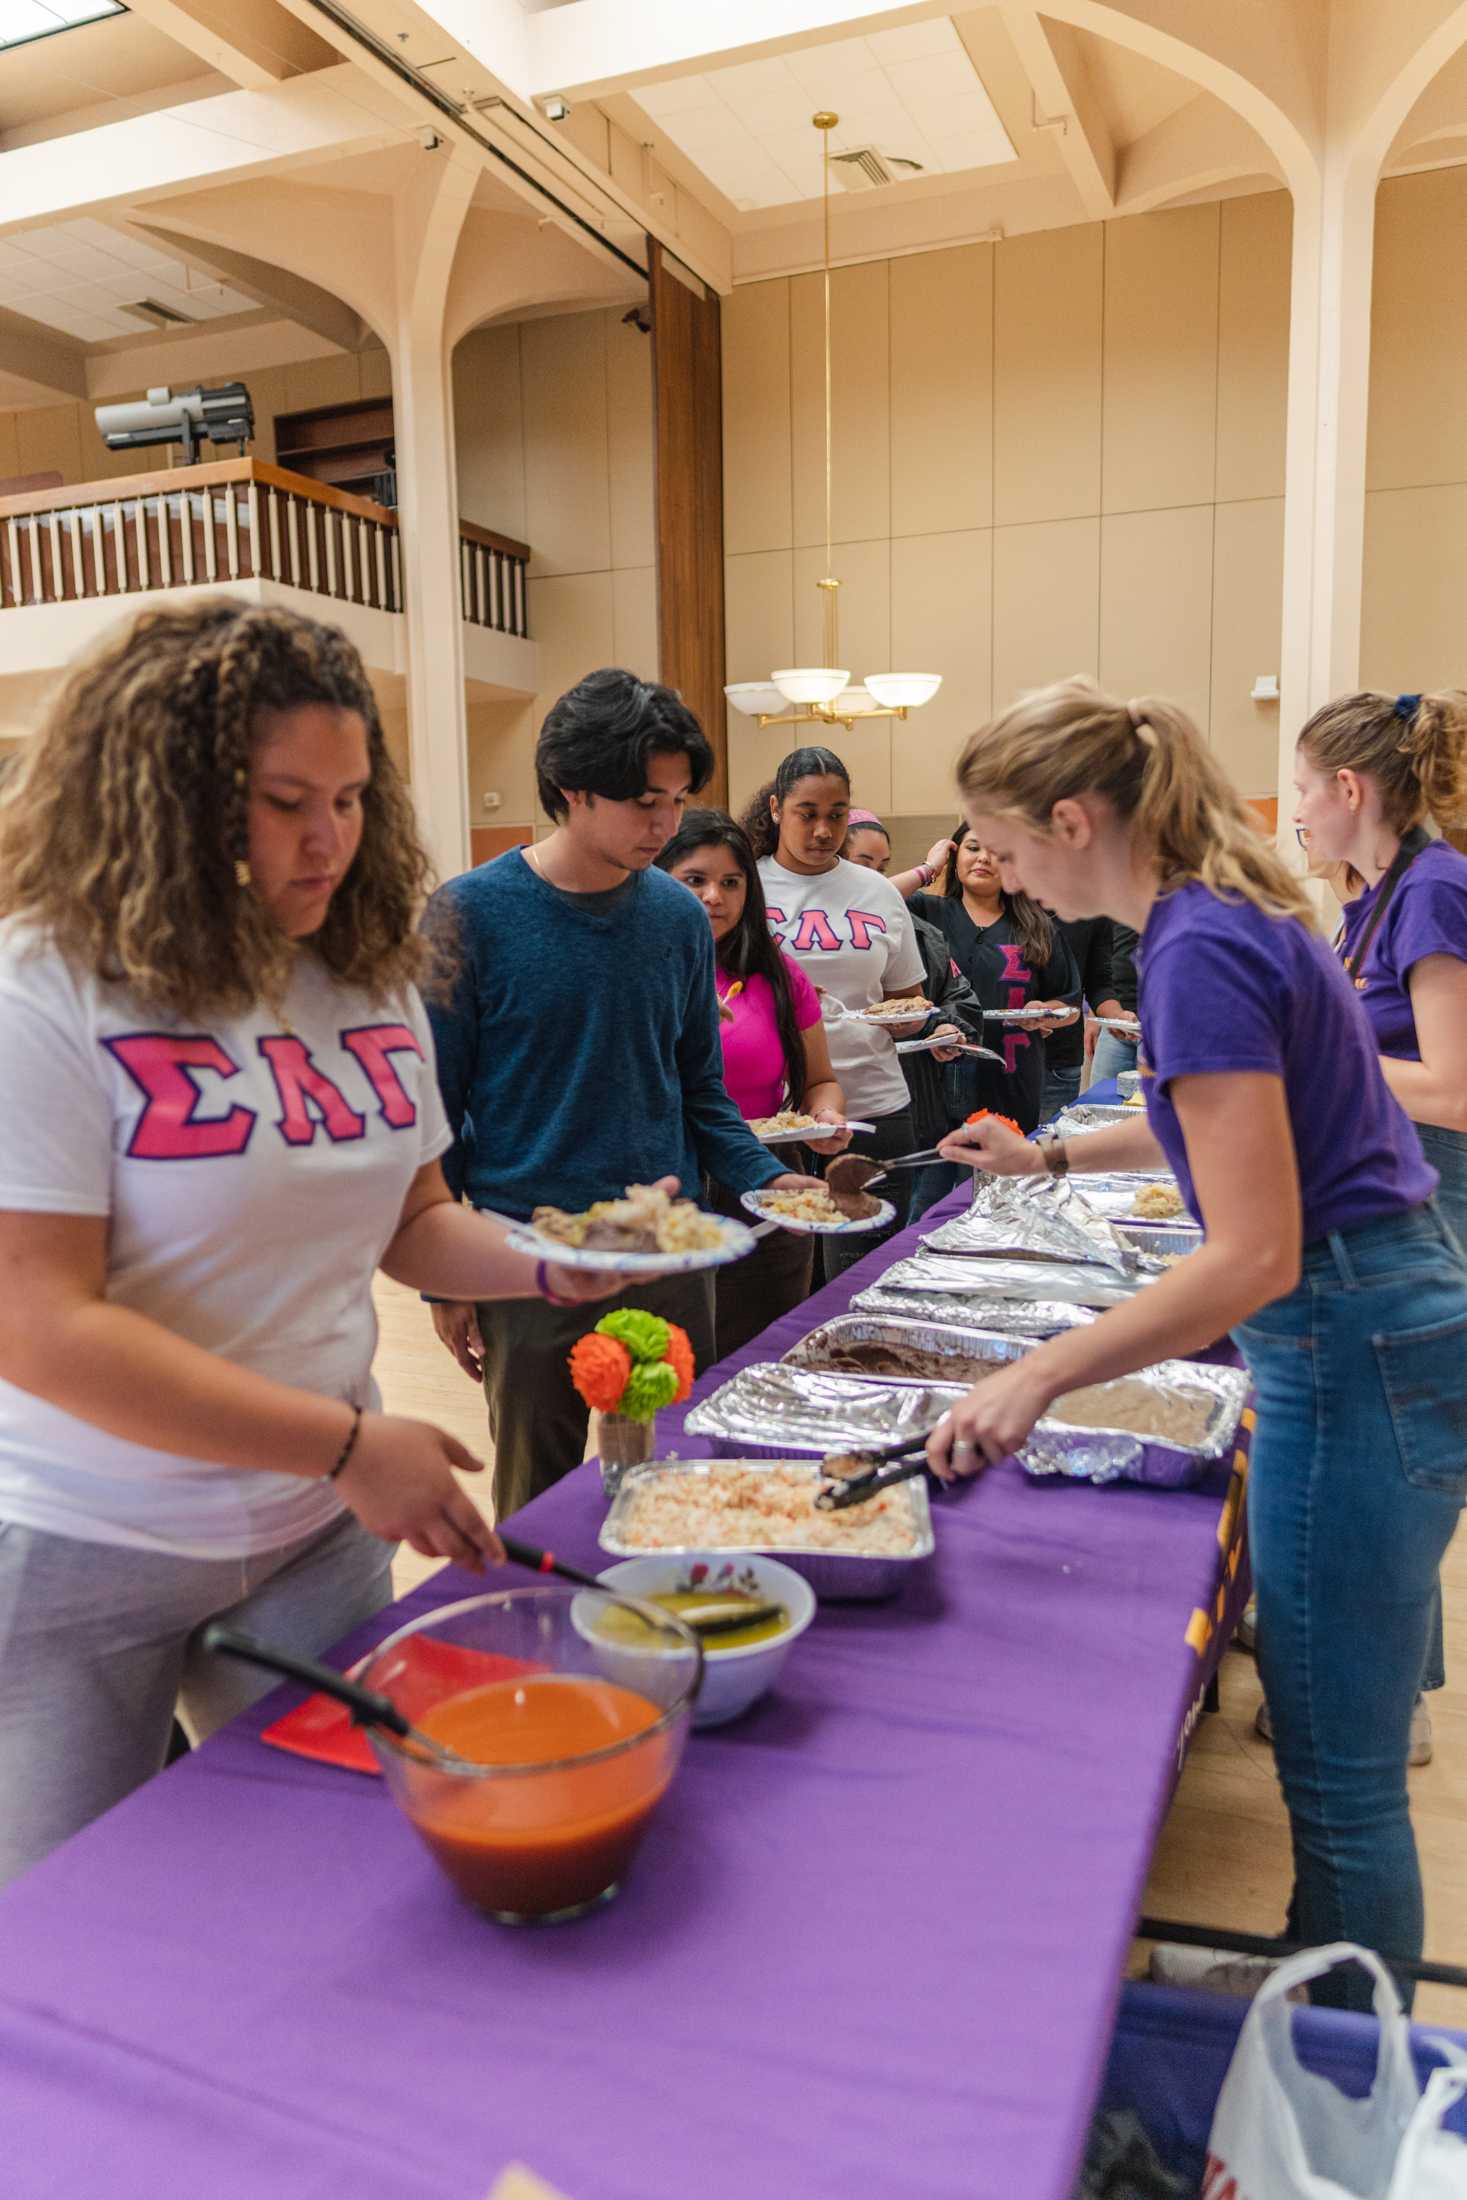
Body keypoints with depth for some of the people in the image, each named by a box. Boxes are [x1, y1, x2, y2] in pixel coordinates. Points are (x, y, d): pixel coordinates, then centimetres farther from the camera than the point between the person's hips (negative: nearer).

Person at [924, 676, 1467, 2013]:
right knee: (1344, 1752, 23)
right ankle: (1336, 2007, 42)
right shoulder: (1230, 913, 8)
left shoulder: (1200, 950, -21)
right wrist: (1052, 1157, 25)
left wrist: (1040, 1376, -27)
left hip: (1354, 1352, -10)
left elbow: (1257, 1253, -26)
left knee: (1341, 1782, 6)